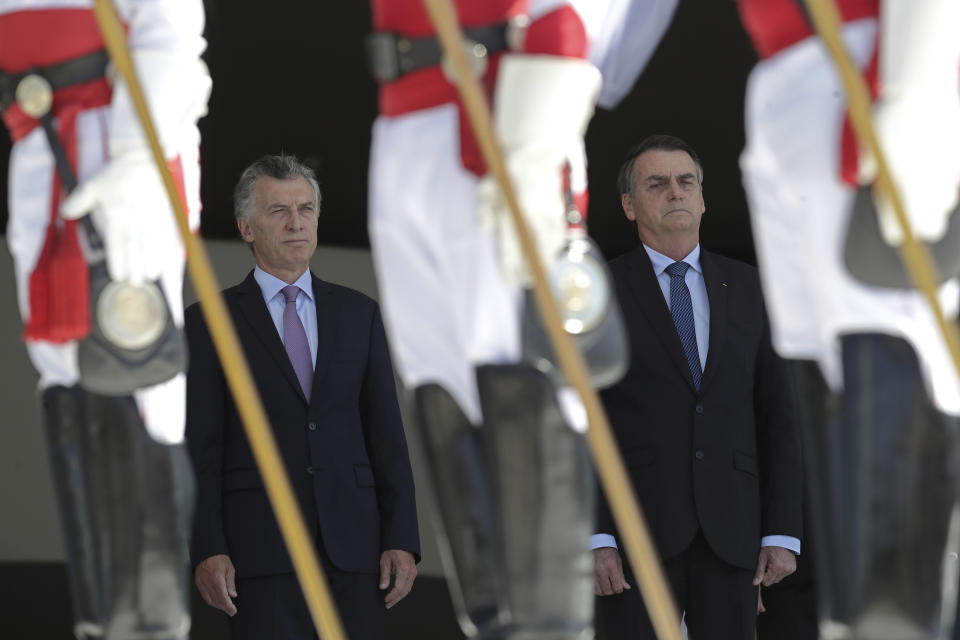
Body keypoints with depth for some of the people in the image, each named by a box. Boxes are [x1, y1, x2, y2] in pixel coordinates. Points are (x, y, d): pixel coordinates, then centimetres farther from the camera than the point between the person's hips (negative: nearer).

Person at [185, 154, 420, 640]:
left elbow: (386, 435, 11)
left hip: (354, 545, 3)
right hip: (261, 547, -3)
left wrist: (403, 540, 2)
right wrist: (206, 551, -10)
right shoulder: (210, 323, 5)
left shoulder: (358, 313, 13)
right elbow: (201, 449, 0)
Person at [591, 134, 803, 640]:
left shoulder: (747, 288, 12)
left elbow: (777, 415, 10)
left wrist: (783, 532, 2)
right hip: (635, 536, -3)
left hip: (731, 536, 3)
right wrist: (594, 538, -11)